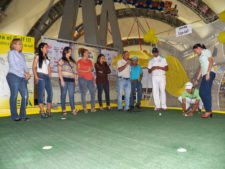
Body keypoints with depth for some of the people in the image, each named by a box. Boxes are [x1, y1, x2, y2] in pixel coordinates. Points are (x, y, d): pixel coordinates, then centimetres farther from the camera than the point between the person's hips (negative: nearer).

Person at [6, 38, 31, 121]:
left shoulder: (22, 55, 22)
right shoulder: (11, 53, 4)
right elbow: (13, 66, -6)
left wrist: (27, 73, -4)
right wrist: (24, 74, -9)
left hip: (22, 77, 6)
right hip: (13, 76, -5)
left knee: (25, 95, -3)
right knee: (14, 95, -2)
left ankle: (23, 115, 6)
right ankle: (14, 116, 6)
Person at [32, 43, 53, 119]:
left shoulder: (47, 58, 22)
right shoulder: (37, 57, 6)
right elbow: (34, 67, -2)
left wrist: (49, 76, 7)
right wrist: (36, 77, -13)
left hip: (47, 77, 6)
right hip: (40, 76, -6)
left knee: (50, 93, -2)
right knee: (41, 93, -10)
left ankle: (48, 111, 4)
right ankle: (42, 112, -9)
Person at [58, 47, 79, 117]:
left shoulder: (72, 61, 20)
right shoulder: (61, 60, 6)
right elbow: (59, 71, -2)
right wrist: (61, 80, -12)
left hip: (71, 80, 4)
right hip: (64, 79, -4)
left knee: (71, 94, -4)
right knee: (63, 94, -1)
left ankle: (73, 109, -7)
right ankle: (64, 110, 4)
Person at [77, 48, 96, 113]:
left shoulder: (90, 61, 17)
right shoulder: (79, 61, 2)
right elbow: (78, 70, -5)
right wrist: (86, 71, -13)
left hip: (90, 78, 5)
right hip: (82, 78, -5)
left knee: (93, 92, -2)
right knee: (83, 93, -4)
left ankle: (93, 107, 6)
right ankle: (84, 108, 3)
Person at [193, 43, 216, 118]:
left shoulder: (206, 51, 5)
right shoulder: (201, 56, 27)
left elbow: (211, 61, -8)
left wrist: (208, 73, -20)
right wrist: (197, 79, 21)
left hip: (209, 74, -8)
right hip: (204, 75, 9)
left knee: (206, 92, -13)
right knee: (201, 92, 4)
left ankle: (208, 111, -10)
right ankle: (208, 111, 8)